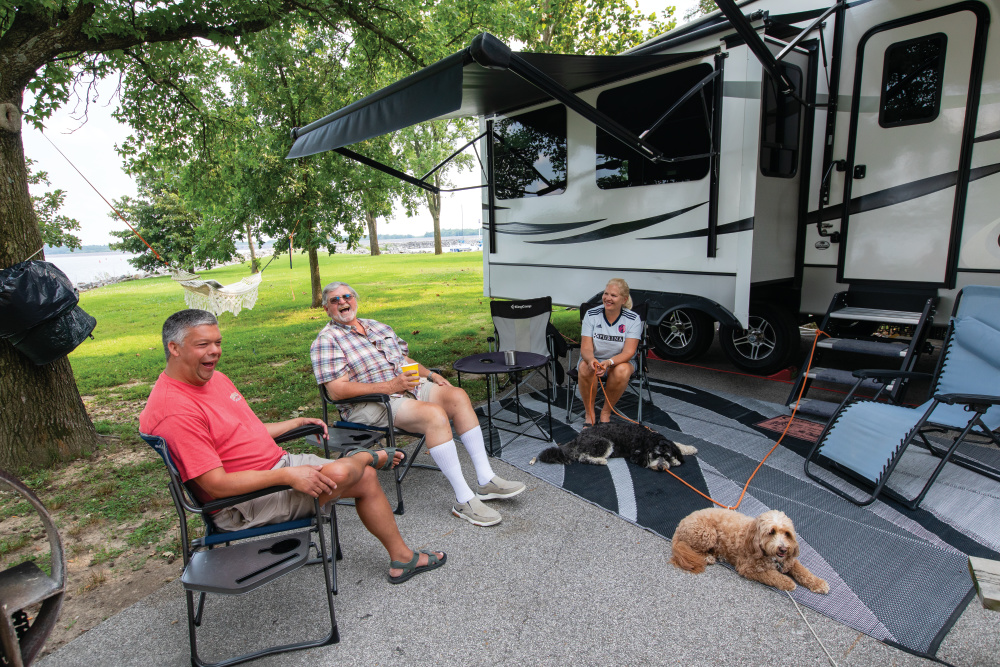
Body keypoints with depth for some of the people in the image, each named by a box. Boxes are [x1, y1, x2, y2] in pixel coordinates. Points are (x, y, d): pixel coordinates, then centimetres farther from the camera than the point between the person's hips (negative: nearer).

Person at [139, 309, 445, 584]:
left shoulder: (214, 378, 9)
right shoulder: (175, 410, -22)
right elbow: (217, 485, -25)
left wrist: (297, 423, 17)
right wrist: (287, 476, -27)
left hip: (277, 464, 10)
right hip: (243, 502, -9)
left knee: (365, 478, 5)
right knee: (337, 474, -28)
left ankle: (402, 557, 23)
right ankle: (370, 456, 13)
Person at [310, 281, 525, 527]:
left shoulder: (378, 326, 21)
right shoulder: (326, 340, -3)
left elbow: (405, 358, 25)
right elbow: (337, 390, -15)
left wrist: (430, 374, 5)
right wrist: (388, 386, -20)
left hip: (409, 386, 7)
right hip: (369, 405, -7)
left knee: (457, 395, -17)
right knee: (435, 414, -31)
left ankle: (486, 481, -14)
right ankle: (464, 500, -26)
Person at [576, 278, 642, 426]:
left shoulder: (633, 319, -9)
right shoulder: (591, 314, -7)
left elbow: (628, 352, -17)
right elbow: (586, 348, -12)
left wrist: (609, 362, -37)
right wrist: (591, 360, -36)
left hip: (619, 362, 0)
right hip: (594, 360, 1)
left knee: (622, 371, -35)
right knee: (585, 368, -34)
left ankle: (606, 413, -12)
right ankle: (590, 414, -14)